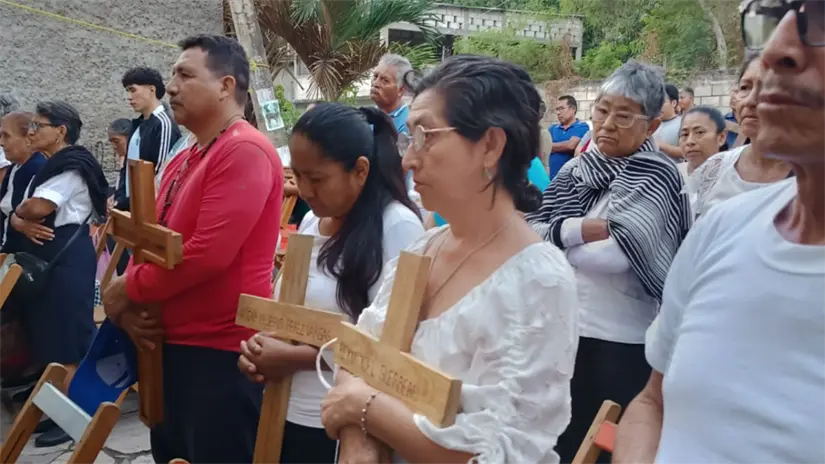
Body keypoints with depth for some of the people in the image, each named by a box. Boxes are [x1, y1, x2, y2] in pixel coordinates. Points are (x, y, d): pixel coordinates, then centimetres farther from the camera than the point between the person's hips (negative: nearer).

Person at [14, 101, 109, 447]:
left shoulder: (72, 165, -12)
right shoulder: (48, 167, 18)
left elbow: (36, 207, -23)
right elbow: (19, 213, 14)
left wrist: (21, 212, 0)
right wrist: (22, 223, -10)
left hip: (67, 257, -10)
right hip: (47, 257, 10)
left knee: (68, 340, -5)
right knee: (49, 337, 13)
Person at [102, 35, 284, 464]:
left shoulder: (244, 151, -16)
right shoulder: (182, 161, 15)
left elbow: (210, 252, -24)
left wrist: (127, 289, -11)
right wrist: (128, 310, -4)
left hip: (222, 352, -9)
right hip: (170, 345, 9)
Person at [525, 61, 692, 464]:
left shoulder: (657, 176, -11)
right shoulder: (576, 168, 3)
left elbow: (615, 257, -23)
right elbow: (528, 233, -5)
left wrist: (555, 239, -12)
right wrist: (583, 229, -17)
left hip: (624, 343, -5)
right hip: (564, 331, 5)